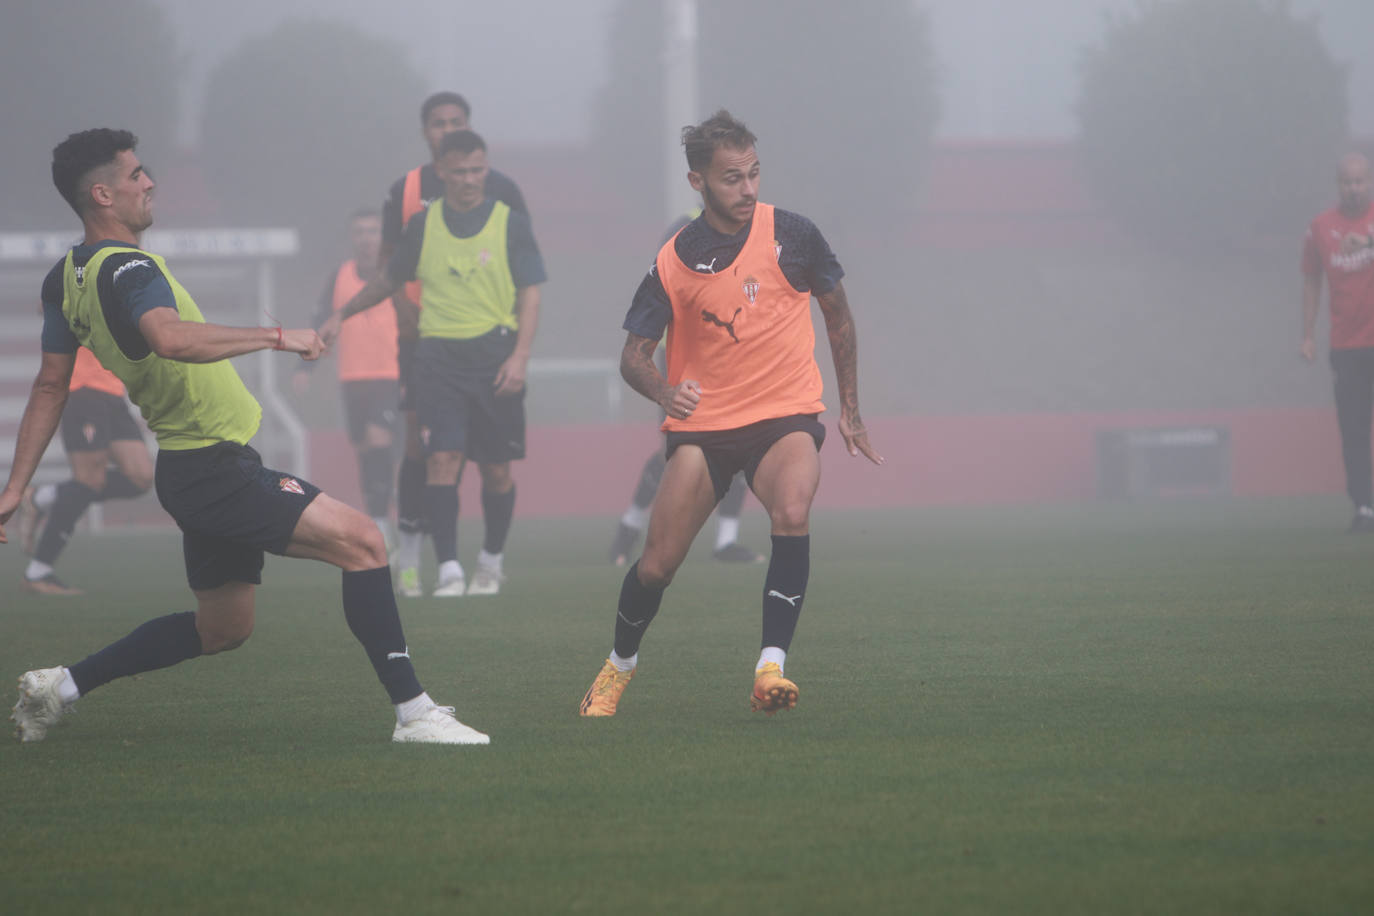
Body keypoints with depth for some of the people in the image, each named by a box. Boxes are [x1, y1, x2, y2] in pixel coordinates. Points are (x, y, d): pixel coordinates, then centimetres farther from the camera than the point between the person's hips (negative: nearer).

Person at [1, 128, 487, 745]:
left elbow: (50, 385, 14)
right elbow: (171, 339, -41)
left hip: (190, 469, 10)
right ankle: (412, 712, -14)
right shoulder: (126, 270, -20)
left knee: (221, 630, 20)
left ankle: (60, 687, 24)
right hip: (213, 468, -10)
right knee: (361, 540, -13)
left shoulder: (67, 278, 10)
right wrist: (277, 338, -37)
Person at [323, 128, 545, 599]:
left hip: (494, 354, -1)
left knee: (496, 468, 5)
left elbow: (530, 294, 1)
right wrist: (342, 315, 23)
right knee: (441, 459, -13)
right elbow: (389, 279, 22)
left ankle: (492, 561, 25)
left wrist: (520, 356, -10)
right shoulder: (423, 225, 7)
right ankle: (449, 569, -13)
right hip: (438, 354, 1)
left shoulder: (510, 223, 2)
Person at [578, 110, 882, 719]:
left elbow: (837, 315, 12)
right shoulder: (674, 262, -5)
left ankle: (772, 665, -33)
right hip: (702, 425, 1)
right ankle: (618, 667, 27)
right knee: (657, 564, -1)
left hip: (787, 416, 0)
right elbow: (634, 354, -1)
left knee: (792, 514, -31)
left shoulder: (792, 235, -3)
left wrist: (850, 410, 15)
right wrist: (664, 391, -25)